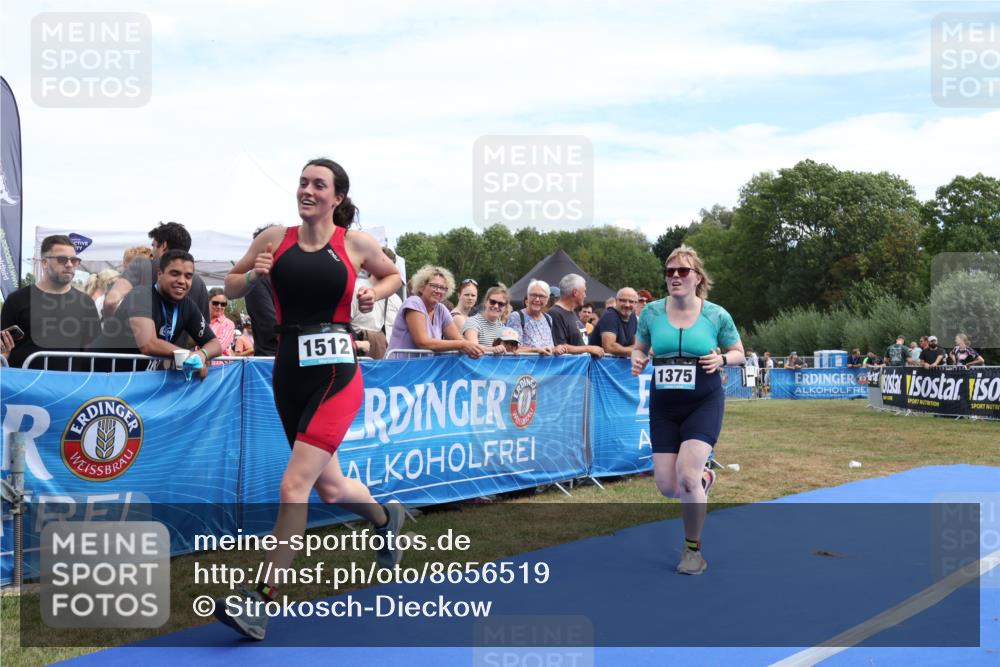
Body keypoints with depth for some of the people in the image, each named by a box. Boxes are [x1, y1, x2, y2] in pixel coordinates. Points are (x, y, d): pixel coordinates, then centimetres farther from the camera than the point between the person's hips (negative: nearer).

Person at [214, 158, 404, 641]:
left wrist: (374, 293, -3)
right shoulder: (274, 239, 4)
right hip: (289, 373, 4)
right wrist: (252, 276, -8)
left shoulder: (356, 243, 0)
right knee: (330, 488, 17)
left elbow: (393, 276, 18)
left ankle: (261, 602, -8)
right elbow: (230, 288, 13)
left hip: (336, 375, -4)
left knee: (294, 486, -14)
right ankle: (385, 517, 49)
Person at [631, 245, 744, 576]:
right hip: (663, 406, 3)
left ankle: (693, 550, 4)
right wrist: (638, 361, -11)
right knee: (667, 486, 2)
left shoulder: (717, 315, -7)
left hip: (704, 403, -3)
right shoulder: (652, 312, -2)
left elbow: (738, 353, 6)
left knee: (686, 476, -18)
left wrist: (721, 359, -16)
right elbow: (639, 348, 12)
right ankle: (703, 478, 41)